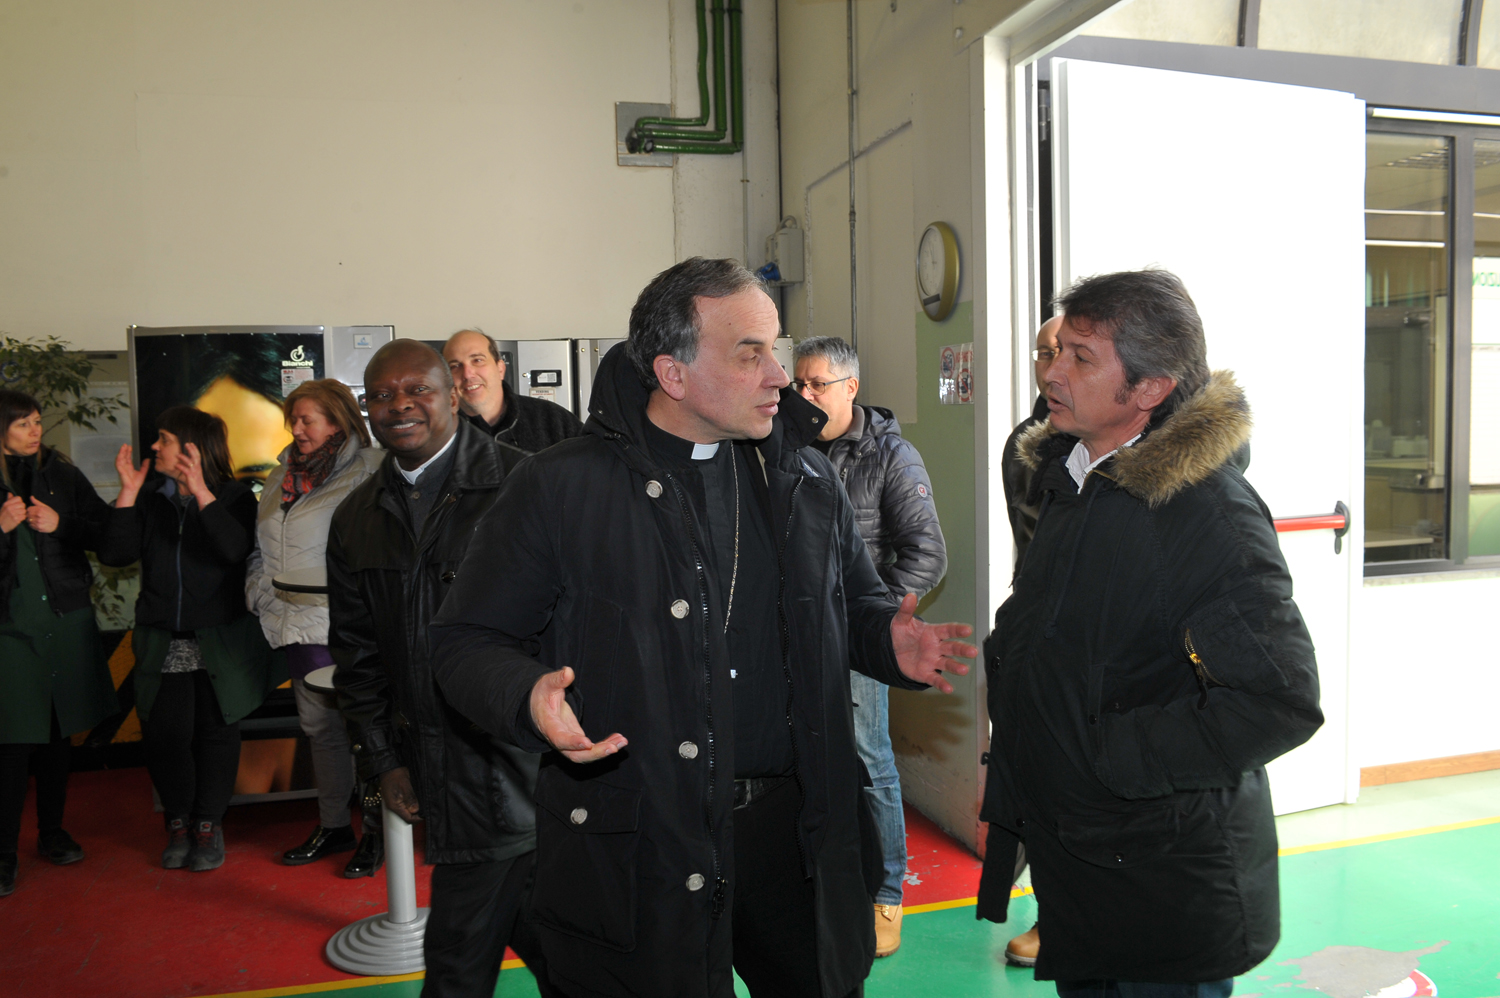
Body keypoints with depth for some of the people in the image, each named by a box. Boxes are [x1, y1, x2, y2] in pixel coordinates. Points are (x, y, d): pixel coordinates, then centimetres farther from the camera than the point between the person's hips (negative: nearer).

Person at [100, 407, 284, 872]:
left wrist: (201, 491, -27)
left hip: (219, 641, -3)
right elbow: (115, 553, -2)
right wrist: (128, 491, -7)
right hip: (162, 642, 3)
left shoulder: (233, 496, -3)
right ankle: (178, 821, 20)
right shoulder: (150, 497, 8)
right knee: (164, 733, 1)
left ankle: (209, 824, 20)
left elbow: (236, 549, -22)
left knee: (215, 731, 6)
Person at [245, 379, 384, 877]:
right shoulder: (283, 474, 16)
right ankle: (332, 825, 29)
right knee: (319, 727, 15)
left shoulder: (367, 471, -9)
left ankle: (375, 830, 14)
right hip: (300, 627, 8)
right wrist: (259, 589, 14)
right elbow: (261, 546, 23)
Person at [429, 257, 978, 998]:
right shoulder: (558, 489, -8)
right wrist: (529, 697, -24)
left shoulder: (803, 476, 6)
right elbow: (468, 643, -4)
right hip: (632, 852, -4)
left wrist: (889, 640, -4)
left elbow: (855, 598, 18)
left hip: (794, 827, 5)